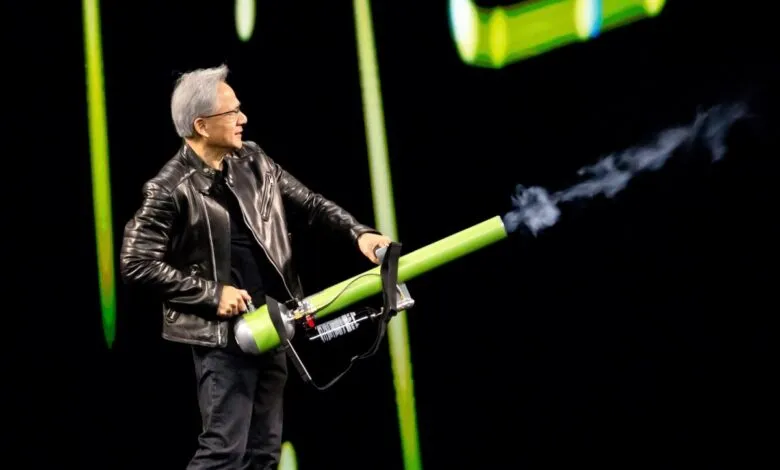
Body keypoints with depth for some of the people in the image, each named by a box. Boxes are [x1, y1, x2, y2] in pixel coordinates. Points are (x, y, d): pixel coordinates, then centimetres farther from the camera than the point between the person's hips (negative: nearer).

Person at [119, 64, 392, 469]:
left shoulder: (253, 161, 6)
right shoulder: (171, 189, -14)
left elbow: (309, 204, 12)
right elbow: (136, 264, -15)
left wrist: (359, 233, -5)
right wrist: (211, 293, -16)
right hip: (222, 335, -7)